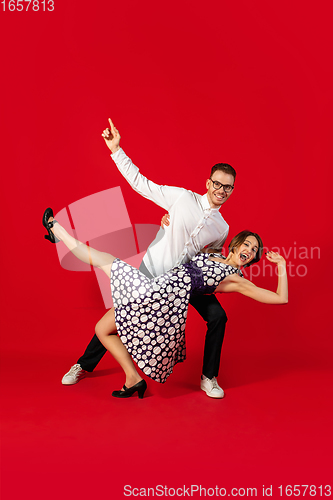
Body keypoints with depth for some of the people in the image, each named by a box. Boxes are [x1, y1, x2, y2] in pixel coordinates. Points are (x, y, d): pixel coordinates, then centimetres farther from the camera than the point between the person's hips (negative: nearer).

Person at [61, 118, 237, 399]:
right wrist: (116, 150, -13)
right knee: (117, 317, 0)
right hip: (152, 272, -2)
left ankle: (209, 378, 8)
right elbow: (141, 183, -8)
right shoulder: (183, 197, -9)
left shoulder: (222, 228, 2)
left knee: (217, 316, -12)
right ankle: (84, 365, 23)